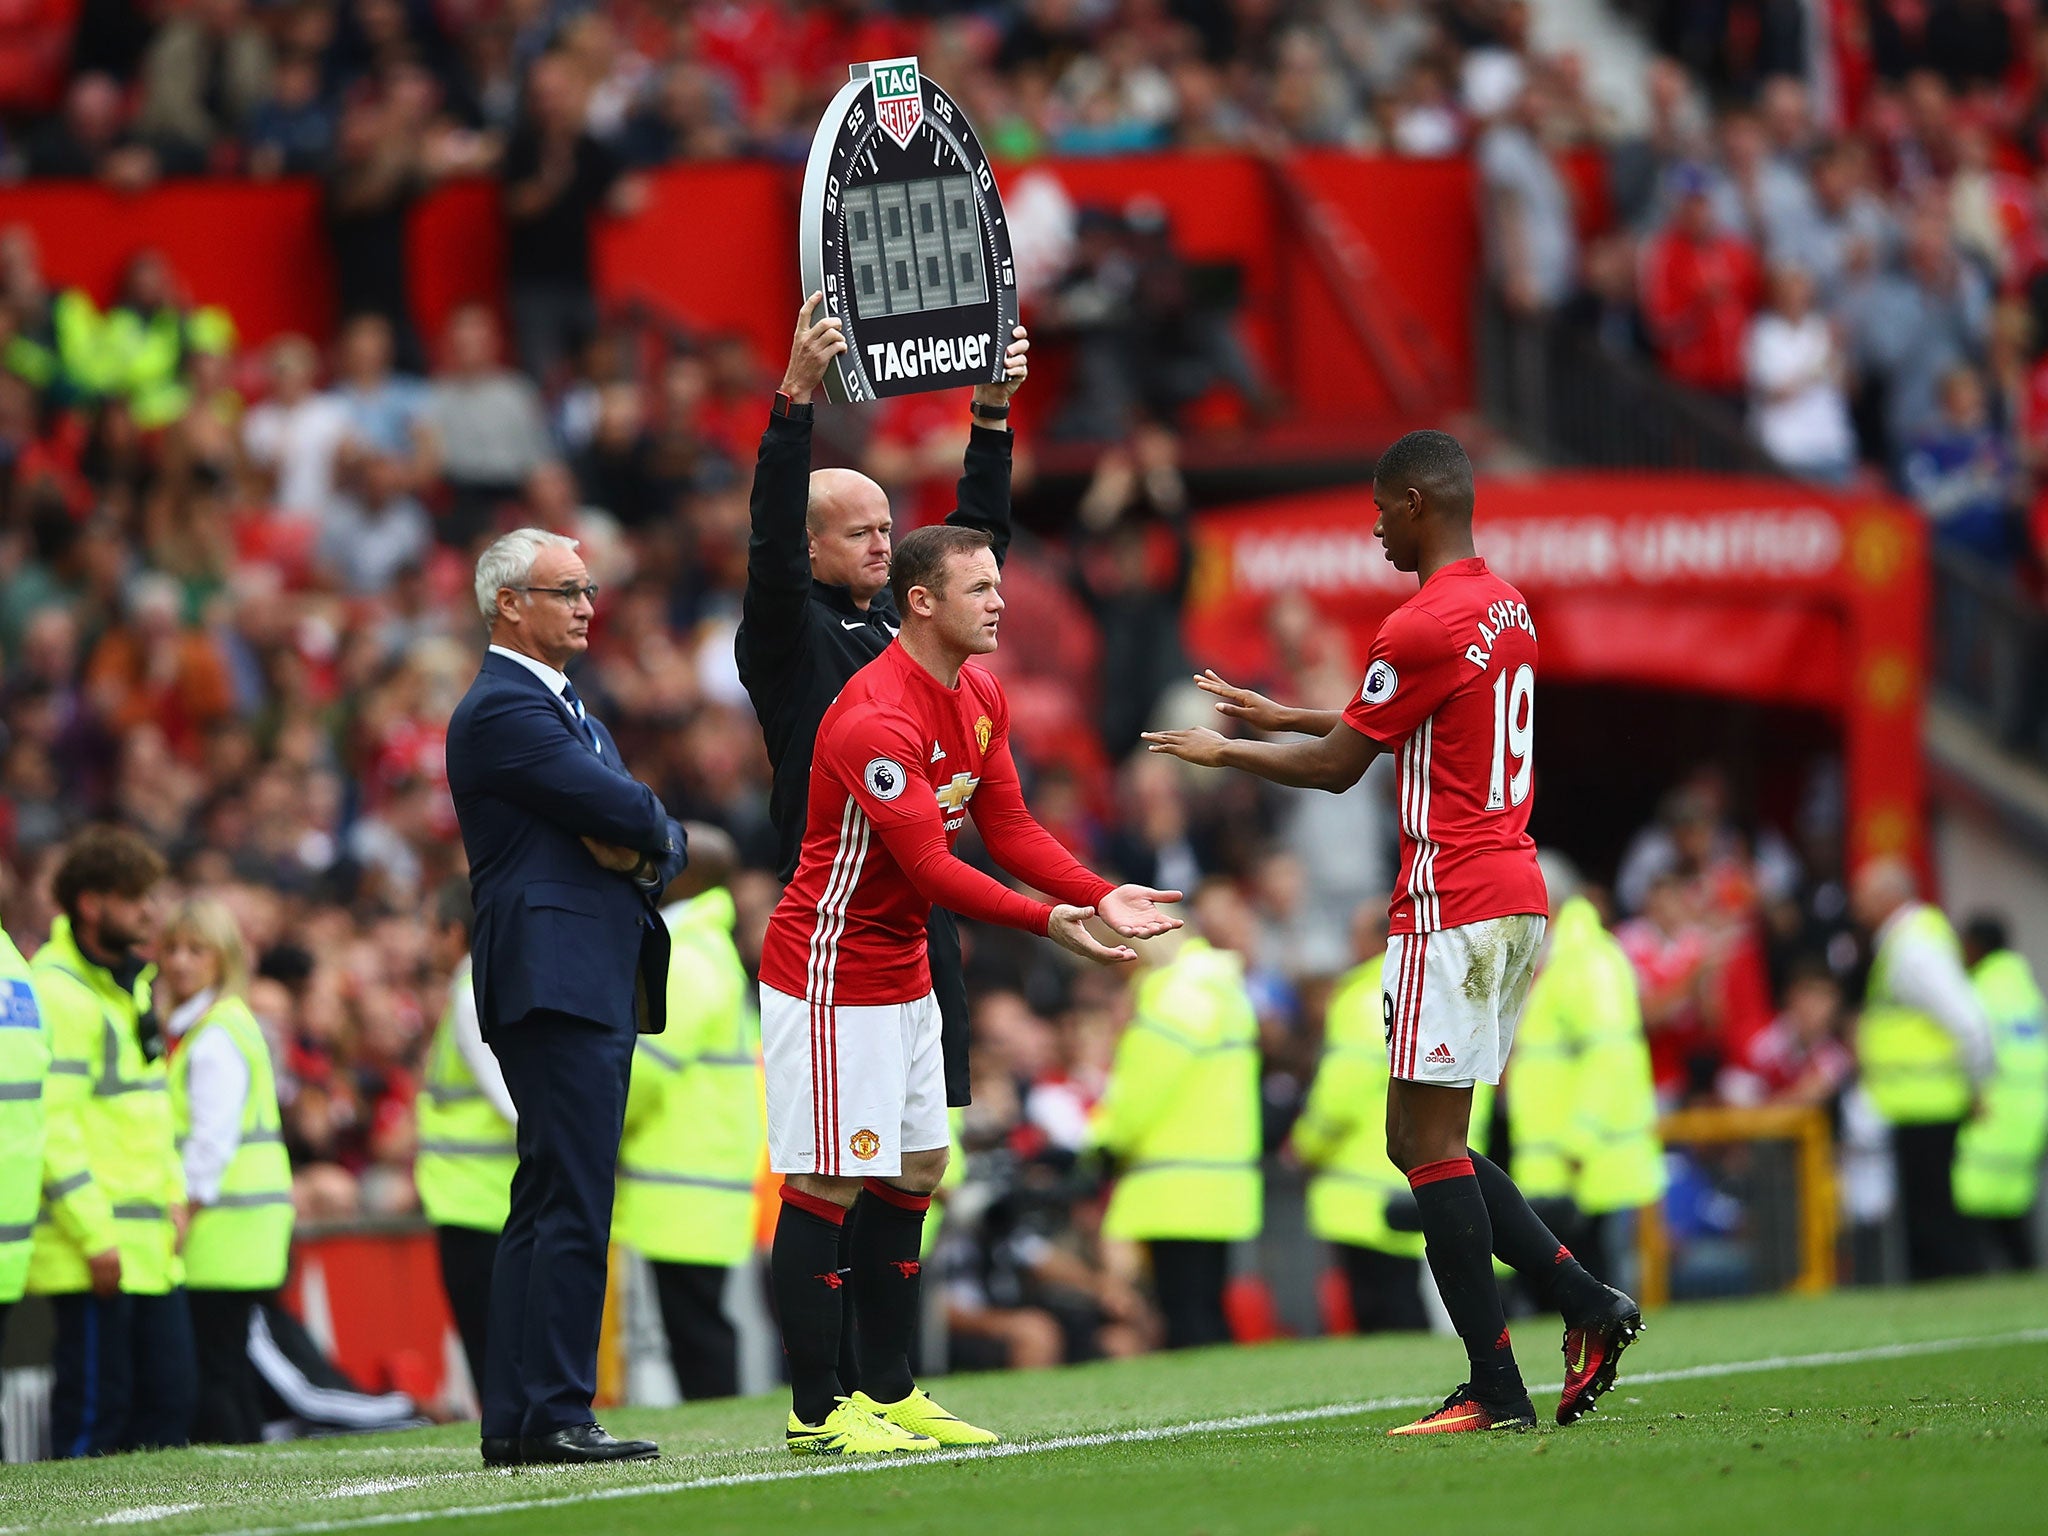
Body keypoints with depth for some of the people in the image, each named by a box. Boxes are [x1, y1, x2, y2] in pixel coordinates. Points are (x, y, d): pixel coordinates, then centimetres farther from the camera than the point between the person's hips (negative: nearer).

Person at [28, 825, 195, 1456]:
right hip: (93, 1254, -9)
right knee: (95, 1406, -6)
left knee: (167, 1401, 9)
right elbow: (52, 1123, -17)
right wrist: (94, 1237, -19)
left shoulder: (131, 985, 18)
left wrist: (173, 1194, 13)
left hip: (151, 1243, 9)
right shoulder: (56, 991, -12)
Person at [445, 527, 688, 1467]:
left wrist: (647, 851, -5)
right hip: (555, 977, -10)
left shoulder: (566, 709, 23)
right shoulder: (502, 710, -9)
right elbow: (623, 808, -18)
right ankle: (554, 1415, -13)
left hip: (600, 985, 10)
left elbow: (658, 834, 17)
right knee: (573, 1204, -13)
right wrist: (648, 828, 4)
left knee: (546, 1206, 9)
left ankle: (513, 1422, 11)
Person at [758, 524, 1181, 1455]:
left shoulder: (980, 700, 8)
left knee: (913, 1173, 12)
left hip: (903, 975, 10)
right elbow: (930, 869, -26)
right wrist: (1049, 924, -29)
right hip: (830, 977, -10)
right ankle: (816, 1413, -4)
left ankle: (890, 1394, 18)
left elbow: (1008, 827, 8)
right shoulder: (875, 719, -23)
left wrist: (1100, 896, -6)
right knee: (828, 1186, -7)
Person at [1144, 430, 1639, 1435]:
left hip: (1451, 903, -9)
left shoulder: (1424, 626, -15)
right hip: (1517, 899, 9)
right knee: (1420, 1143, 14)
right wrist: (1278, 715, 32)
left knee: (1430, 1144, -6)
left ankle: (1497, 1390, -9)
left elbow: (1336, 767, -7)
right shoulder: (1504, 608, 15)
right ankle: (1585, 1303, 5)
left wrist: (1223, 752, 9)